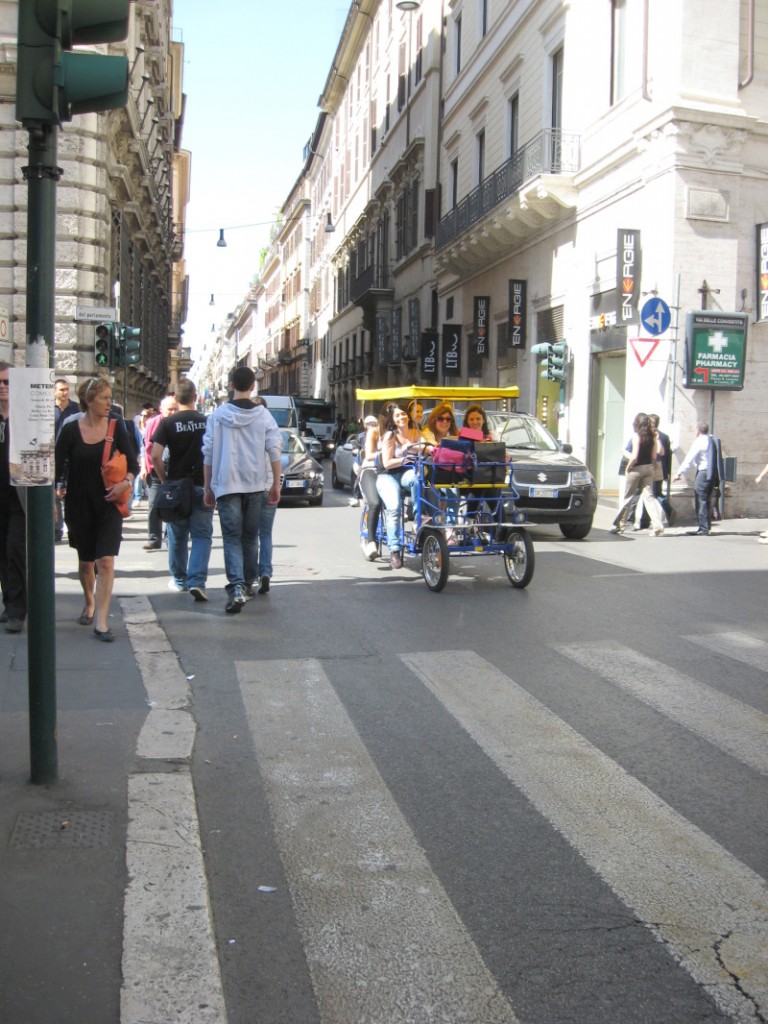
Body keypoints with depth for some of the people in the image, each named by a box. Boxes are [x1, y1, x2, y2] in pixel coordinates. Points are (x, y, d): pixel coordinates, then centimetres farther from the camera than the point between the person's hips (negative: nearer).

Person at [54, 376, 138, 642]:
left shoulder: (116, 426, -1)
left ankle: (101, 621, -8)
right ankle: (90, 603, 42)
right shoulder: (70, 429, -5)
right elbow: (57, 466, -3)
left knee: (106, 561, -12)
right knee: (86, 561, 16)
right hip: (79, 506, 0)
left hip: (109, 504, 0)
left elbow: (132, 462, 2)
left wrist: (127, 481, -17)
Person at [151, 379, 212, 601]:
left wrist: (165, 480, 0)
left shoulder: (167, 423, -3)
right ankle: (197, 581, -13)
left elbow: (155, 456, -11)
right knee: (202, 536, 2)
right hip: (203, 486, 0)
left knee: (177, 536, 14)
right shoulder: (208, 422, -1)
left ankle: (179, 580, 27)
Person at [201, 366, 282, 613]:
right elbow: (274, 451, -1)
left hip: (226, 485, -1)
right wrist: (276, 484, 6)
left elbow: (208, 454, 0)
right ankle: (247, 584, 24)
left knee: (232, 538, -1)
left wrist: (208, 488, 7)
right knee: (250, 537, 16)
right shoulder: (264, 415, 1)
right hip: (256, 484, 2)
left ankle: (237, 587, -19)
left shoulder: (217, 416, 0)